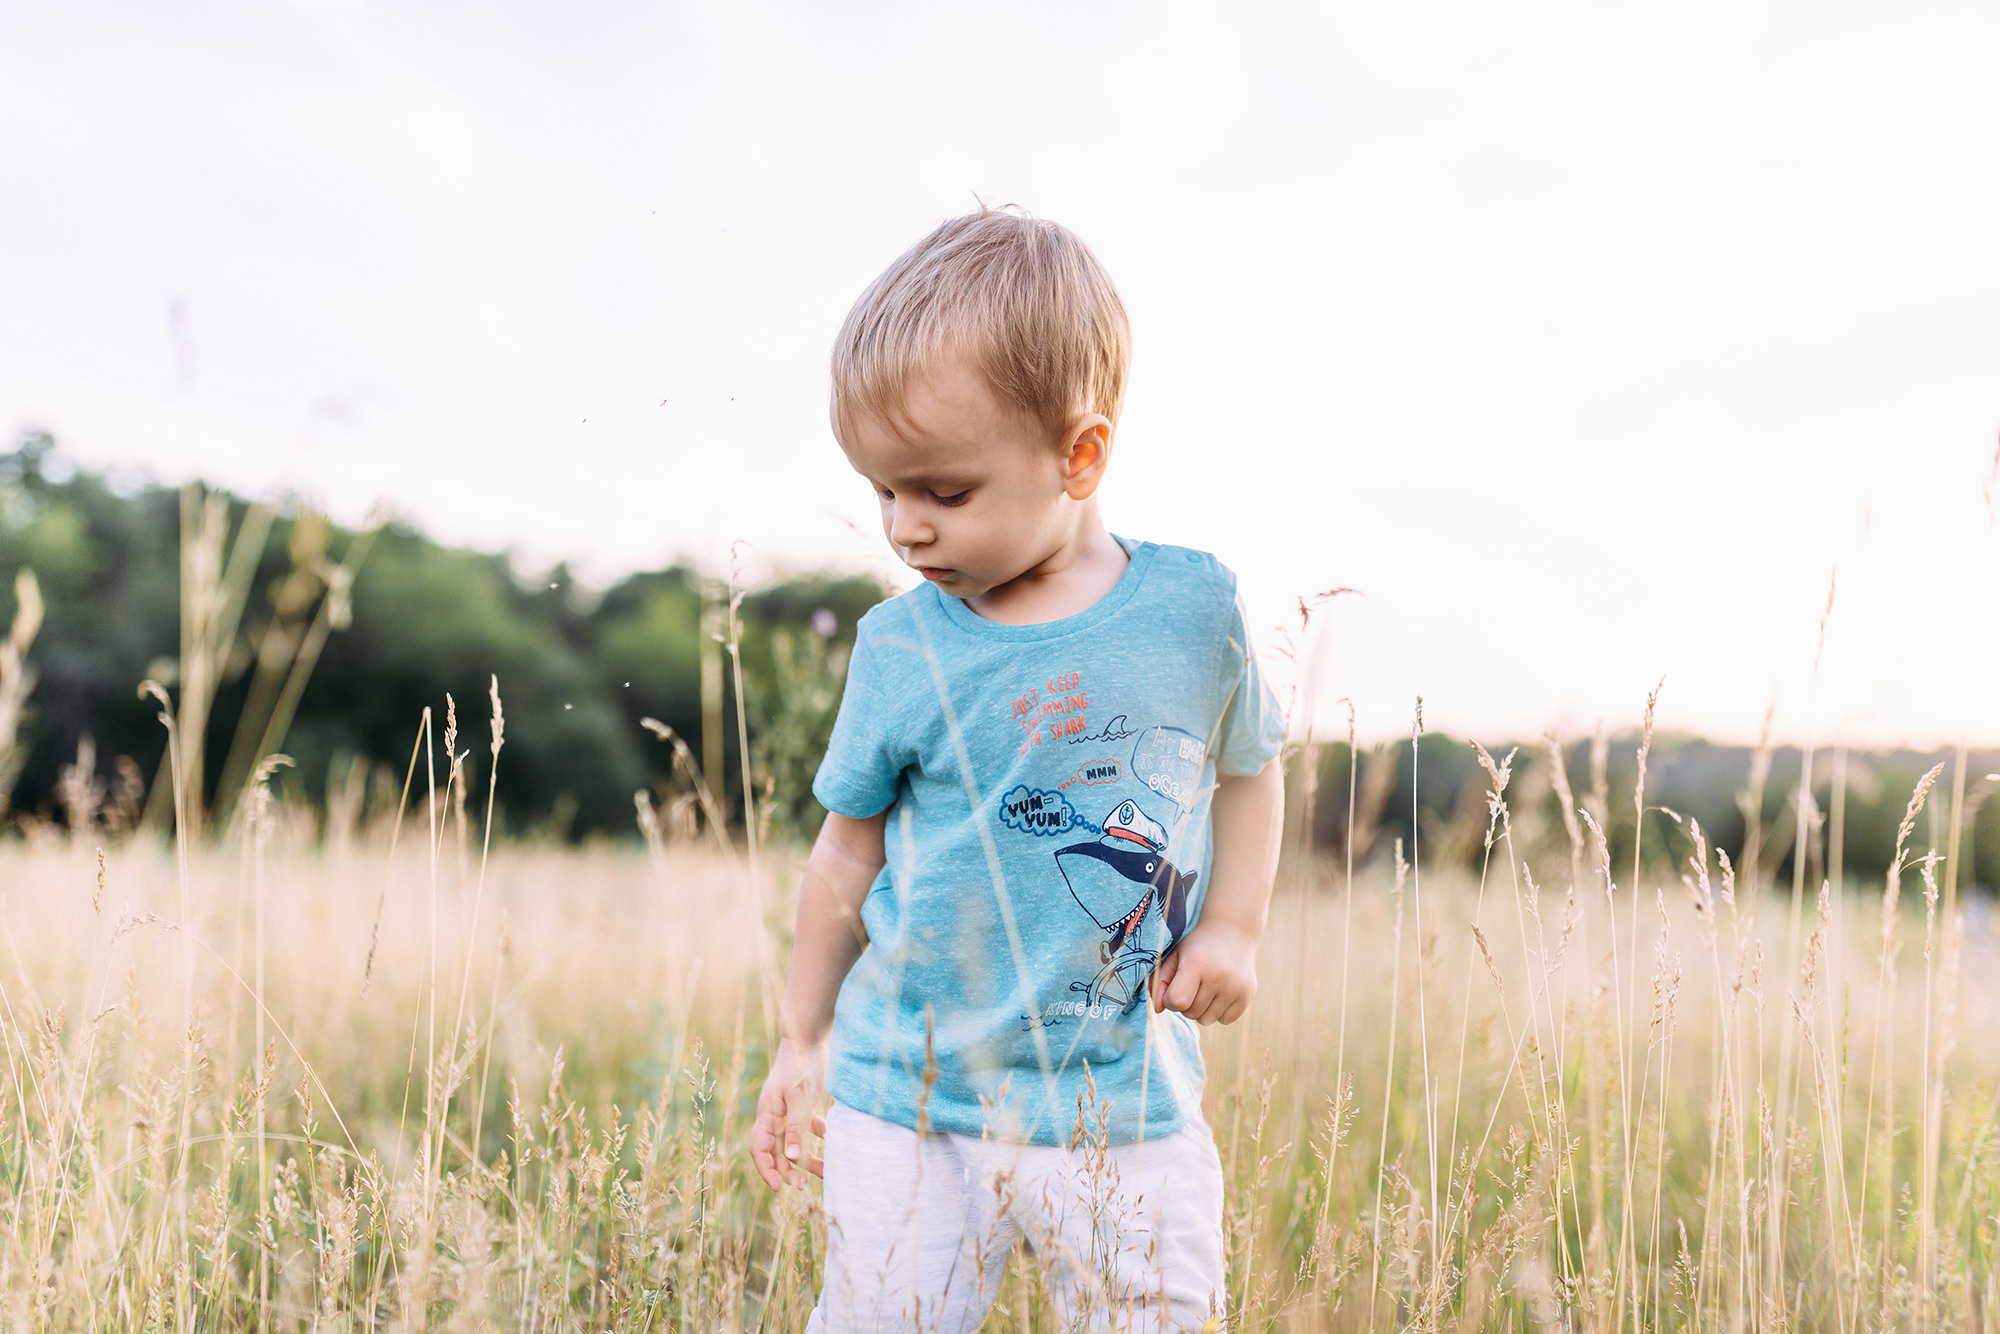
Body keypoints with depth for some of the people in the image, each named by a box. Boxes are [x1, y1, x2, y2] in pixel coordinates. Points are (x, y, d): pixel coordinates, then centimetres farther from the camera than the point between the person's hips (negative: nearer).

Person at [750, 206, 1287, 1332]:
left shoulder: (1194, 607, -5)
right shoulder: (901, 647, -6)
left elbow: (1249, 765, 13)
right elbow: (849, 852, 5)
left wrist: (1235, 925, -1)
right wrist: (802, 1042, 13)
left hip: (1131, 1109, 1)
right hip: (910, 1104, 0)